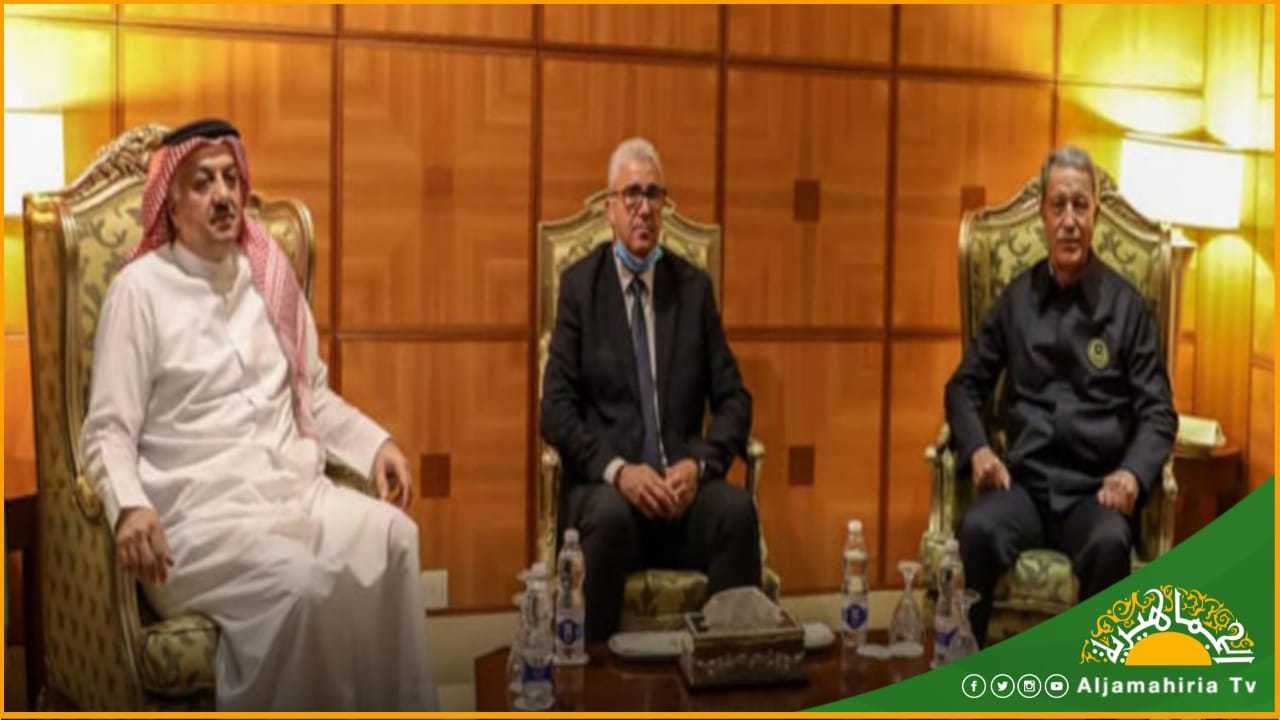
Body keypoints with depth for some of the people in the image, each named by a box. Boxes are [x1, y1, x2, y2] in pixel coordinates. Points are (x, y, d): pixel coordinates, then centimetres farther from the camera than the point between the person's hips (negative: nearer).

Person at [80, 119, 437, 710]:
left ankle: (395, 711, -11)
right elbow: (108, 432, -5)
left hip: (296, 491, 5)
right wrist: (130, 505, -25)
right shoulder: (140, 289, -1)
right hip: (200, 513, -5)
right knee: (297, 584, -34)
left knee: (393, 539, -24)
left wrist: (375, 444, 6)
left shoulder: (270, 275, 16)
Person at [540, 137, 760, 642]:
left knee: (737, 509, -29)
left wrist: (699, 464, -10)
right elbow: (556, 407, -2)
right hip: (605, 486, -2)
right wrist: (616, 469, -17)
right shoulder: (579, 284, 6)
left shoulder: (693, 287, 13)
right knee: (611, 516, -35)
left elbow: (733, 399, 9)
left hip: (684, 485, 2)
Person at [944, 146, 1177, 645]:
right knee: (978, 529, -32)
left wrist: (1133, 473, -14)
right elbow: (965, 385, 16)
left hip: (1095, 488, -1)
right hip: (1024, 480, 1)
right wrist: (978, 449, -4)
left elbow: (1157, 412, 6)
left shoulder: (1125, 304, 7)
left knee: (1110, 543, -35)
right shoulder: (1016, 298, 12)